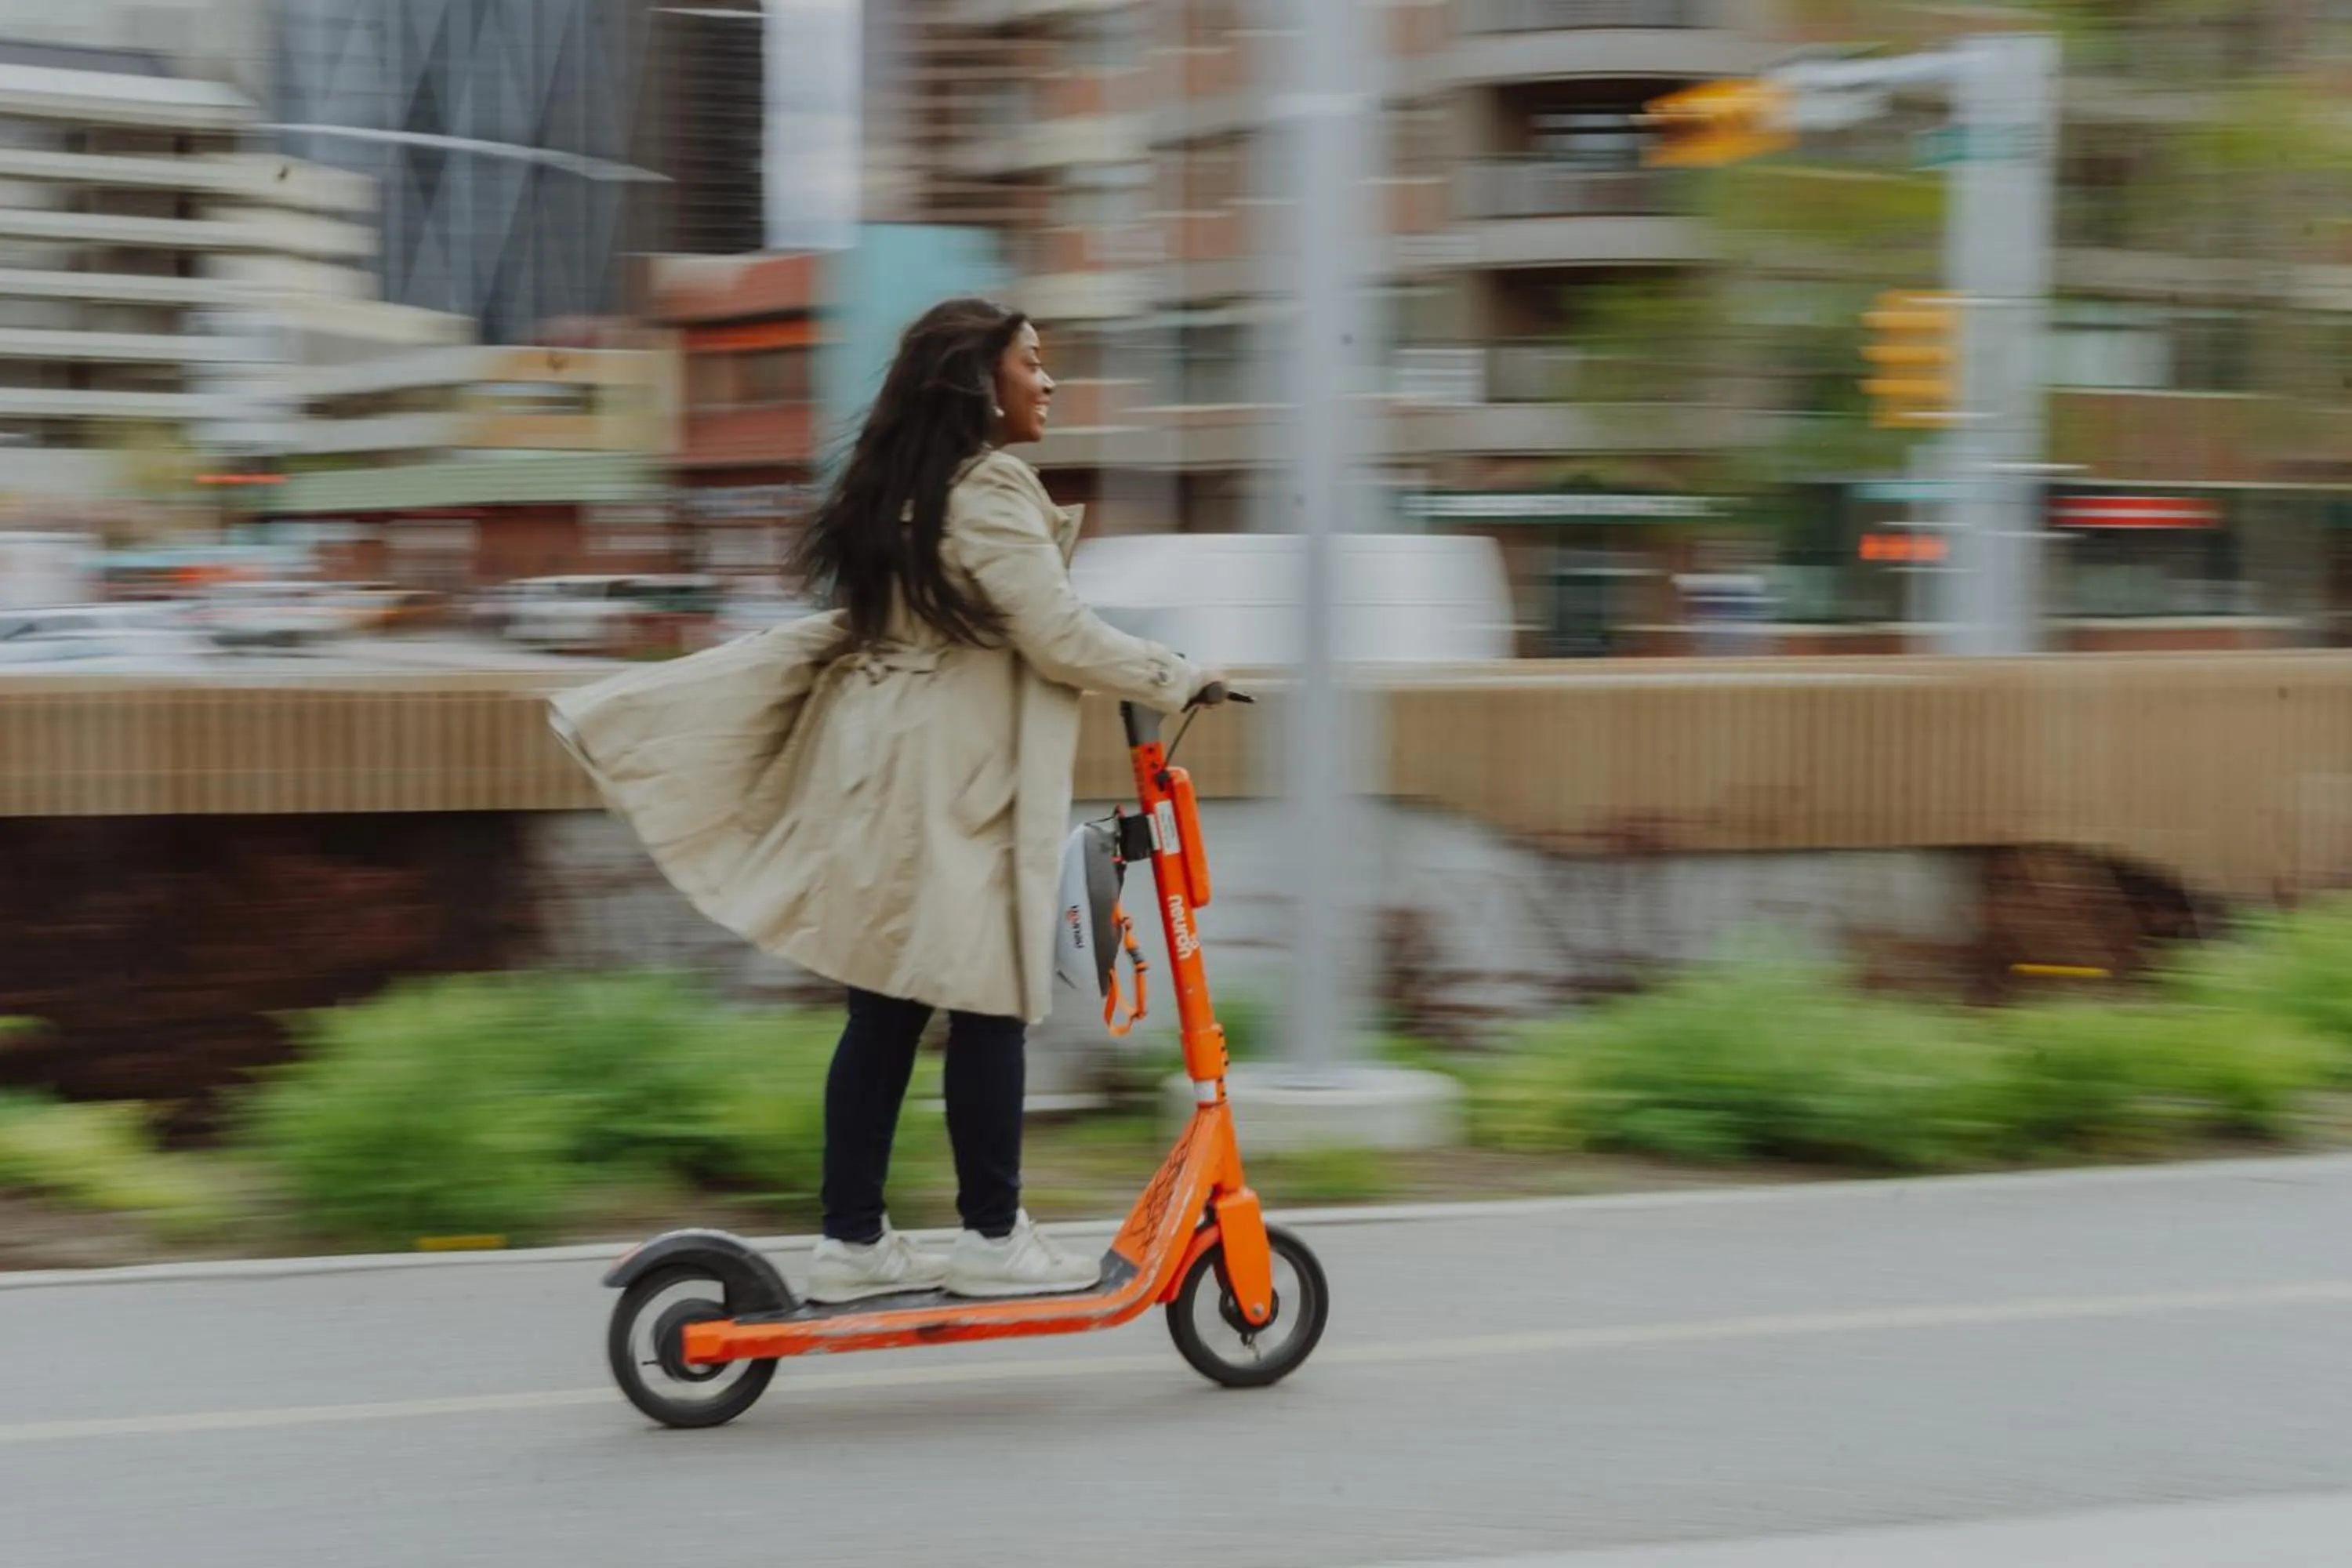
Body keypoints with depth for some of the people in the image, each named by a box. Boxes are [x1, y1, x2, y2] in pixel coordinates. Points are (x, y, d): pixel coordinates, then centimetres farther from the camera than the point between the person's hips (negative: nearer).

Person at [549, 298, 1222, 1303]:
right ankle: (991, 1239, 5)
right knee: (988, 1007, -1)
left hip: (877, 767, 9)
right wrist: (1177, 681, -4)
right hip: (952, 782, -9)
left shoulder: (897, 487, 17)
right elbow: (1059, 636, -16)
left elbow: (844, 629, 17)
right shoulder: (990, 489, -13)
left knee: (883, 1013, 9)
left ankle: (853, 1240, 12)